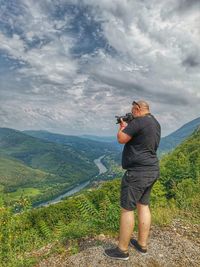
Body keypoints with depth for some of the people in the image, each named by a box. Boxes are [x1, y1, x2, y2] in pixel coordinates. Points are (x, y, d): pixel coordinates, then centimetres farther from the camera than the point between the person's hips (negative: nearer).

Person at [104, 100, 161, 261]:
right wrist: (128, 127, 19)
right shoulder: (155, 123, 12)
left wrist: (122, 126, 3)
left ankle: (122, 250, 16)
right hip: (151, 171, 10)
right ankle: (142, 244, 31)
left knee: (126, 209, 2)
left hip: (138, 172, -9)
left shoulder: (139, 121, -17)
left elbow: (121, 139, -15)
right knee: (143, 205, 18)